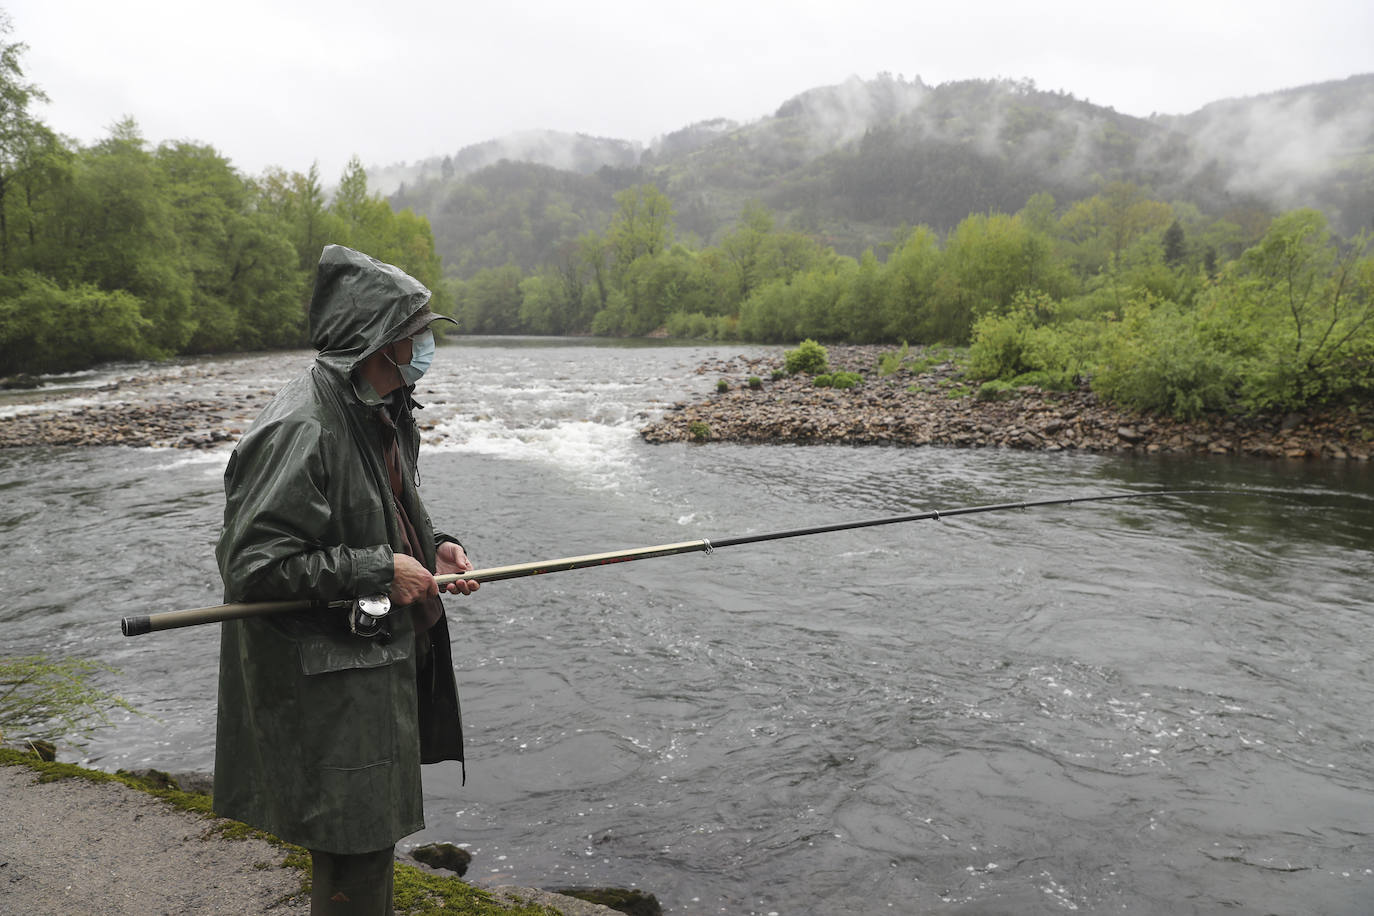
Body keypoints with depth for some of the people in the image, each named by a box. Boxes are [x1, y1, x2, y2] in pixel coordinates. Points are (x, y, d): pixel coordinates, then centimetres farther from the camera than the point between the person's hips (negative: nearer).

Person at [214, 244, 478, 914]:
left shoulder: (386, 414, 7)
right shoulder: (299, 430, -24)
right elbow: (251, 564, -25)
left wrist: (431, 547, 2)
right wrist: (379, 569, -23)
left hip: (385, 655, 10)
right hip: (328, 679, -9)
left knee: (374, 829, 25)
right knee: (353, 856, 3)